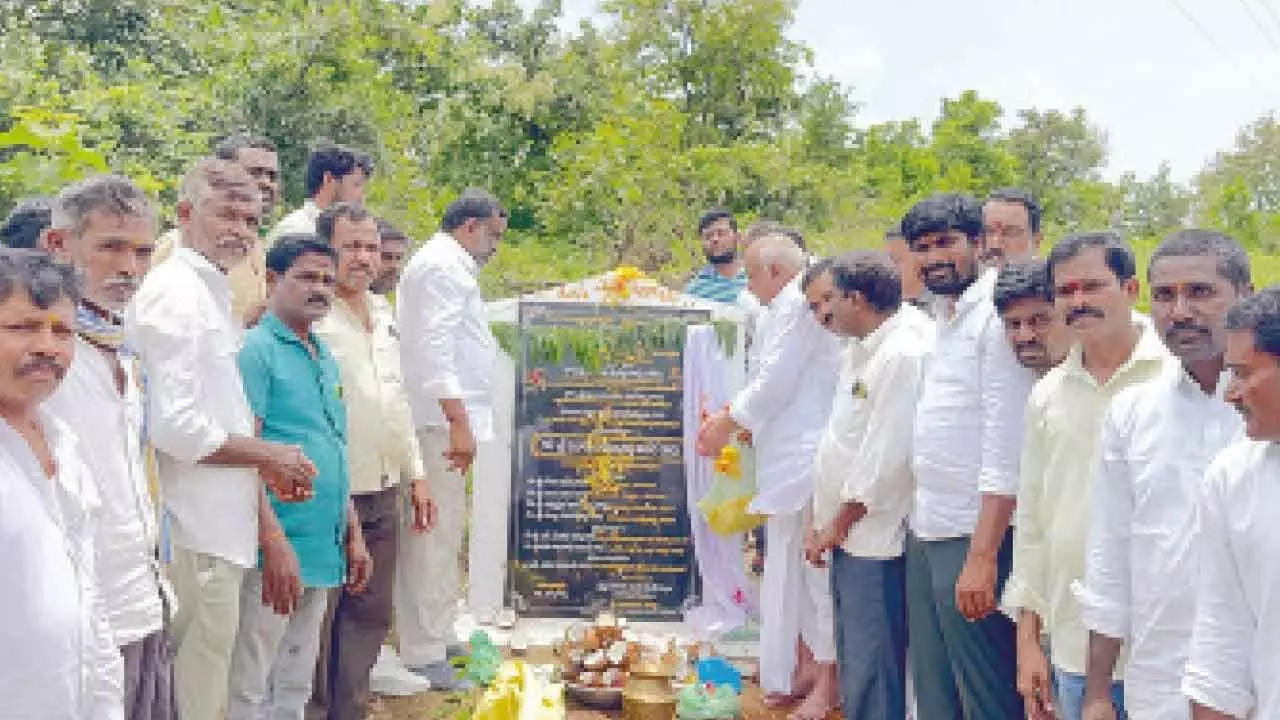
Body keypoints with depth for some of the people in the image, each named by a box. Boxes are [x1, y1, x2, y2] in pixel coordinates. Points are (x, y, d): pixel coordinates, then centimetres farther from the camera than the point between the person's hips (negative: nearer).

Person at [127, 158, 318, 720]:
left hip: (217, 521, 10)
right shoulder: (176, 293, -15)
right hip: (194, 529, -10)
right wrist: (267, 454, -11)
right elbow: (175, 427, -24)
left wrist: (265, 463, 8)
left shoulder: (213, 292, 15)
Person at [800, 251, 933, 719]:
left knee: (871, 680, -3)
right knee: (853, 668, 19)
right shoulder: (858, 352, 13)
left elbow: (885, 458, -21)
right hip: (848, 539, 10)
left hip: (877, 543, -10)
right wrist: (825, 523, 14)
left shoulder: (903, 353, -17)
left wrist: (836, 526, -11)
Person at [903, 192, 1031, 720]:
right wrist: (920, 520, 15)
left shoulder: (996, 316, -12)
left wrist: (983, 555, -22)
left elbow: (1006, 447, -19)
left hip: (974, 538, -9)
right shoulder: (945, 316, 15)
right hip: (926, 536, 9)